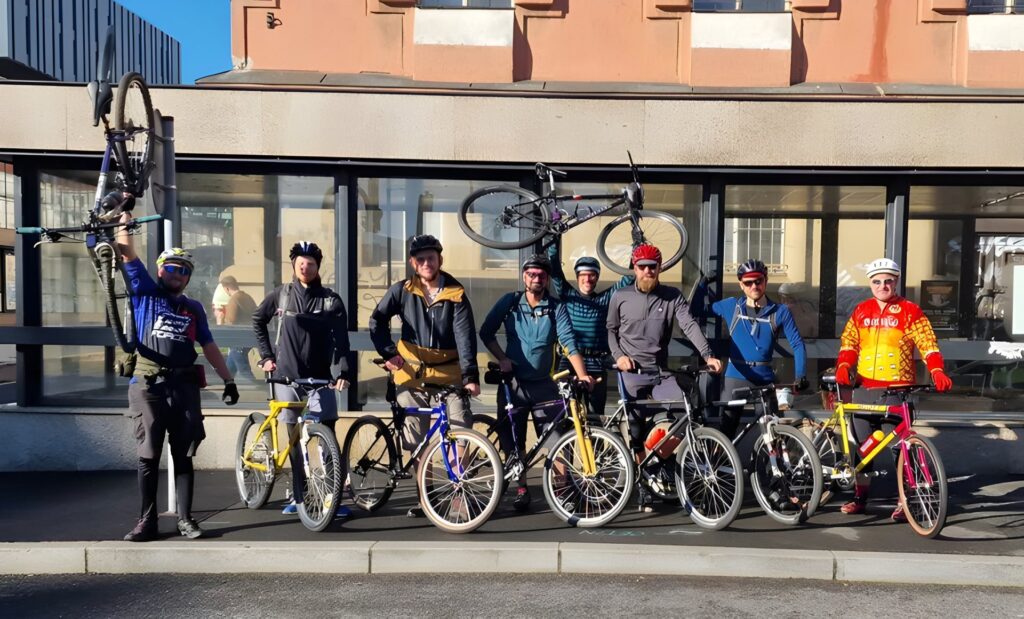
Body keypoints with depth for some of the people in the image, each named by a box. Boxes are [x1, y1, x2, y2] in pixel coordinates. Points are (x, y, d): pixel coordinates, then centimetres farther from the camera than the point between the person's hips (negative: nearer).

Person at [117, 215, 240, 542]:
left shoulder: (194, 308, 15)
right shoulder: (145, 293, 9)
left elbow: (209, 346, 16)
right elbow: (128, 252, -1)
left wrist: (228, 380, 11)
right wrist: (126, 211, -7)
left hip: (184, 386, 2)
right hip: (148, 385, -2)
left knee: (183, 455, 5)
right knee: (148, 456, 2)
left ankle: (185, 518, 11)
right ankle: (147, 521, 10)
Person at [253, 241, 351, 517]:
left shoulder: (331, 300, -2)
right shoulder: (281, 294, 3)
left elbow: (341, 341, -8)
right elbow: (257, 321, 18)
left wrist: (342, 373, -21)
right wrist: (266, 355, 10)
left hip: (320, 378, -1)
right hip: (287, 376, 2)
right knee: (294, 437, 9)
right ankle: (298, 495, 19)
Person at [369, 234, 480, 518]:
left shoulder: (456, 294, -4)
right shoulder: (402, 290, 1)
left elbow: (465, 336, -12)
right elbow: (378, 319, 2)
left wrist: (470, 376, -23)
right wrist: (387, 353, -11)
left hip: (449, 374, -1)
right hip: (412, 373, 2)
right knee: (416, 441, 6)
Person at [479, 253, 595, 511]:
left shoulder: (556, 308, -3)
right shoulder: (510, 302, -1)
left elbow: (568, 342, -13)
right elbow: (486, 332, 1)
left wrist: (582, 374, -26)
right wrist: (502, 358, -12)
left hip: (543, 383, 0)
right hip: (512, 382, 1)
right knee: (512, 441, 5)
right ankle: (521, 489, 19)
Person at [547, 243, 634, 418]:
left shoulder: (605, 299, 8)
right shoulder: (567, 295, 7)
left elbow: (630, 278, 2)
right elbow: (554, 267, 0)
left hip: (596, 365, 1)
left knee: (596, 414, 5)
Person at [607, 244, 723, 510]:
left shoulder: (673, 297, 2)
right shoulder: (621, 297, 3)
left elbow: (690, 326, -10)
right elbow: (611, 330, 11)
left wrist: (707, 355, -24)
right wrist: (618, 355, -6)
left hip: (661, 372, 1)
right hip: (632, 373, -1)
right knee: (637, 431, 3)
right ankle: (644, 485, 17)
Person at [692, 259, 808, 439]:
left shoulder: (780, 312, 0)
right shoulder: (731, 306, 5)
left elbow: (798, 344, 0)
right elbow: (698, 309, 13)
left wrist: (800, 375, -10)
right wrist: (703, 283, 0)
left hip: (765, 380, 0)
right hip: (735, 378, 1)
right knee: (726, 431, 3)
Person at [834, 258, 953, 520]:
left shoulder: (910, 311, -1)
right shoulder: (861, 311, 10)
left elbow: (928, 344, -6)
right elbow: (848, 343, 8)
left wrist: (937, 371, -21)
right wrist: (843, 366, -9)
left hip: (899, 388, -4)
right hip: (865, 387, 4)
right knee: (862, 443, 8)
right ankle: (860, 496, 20)